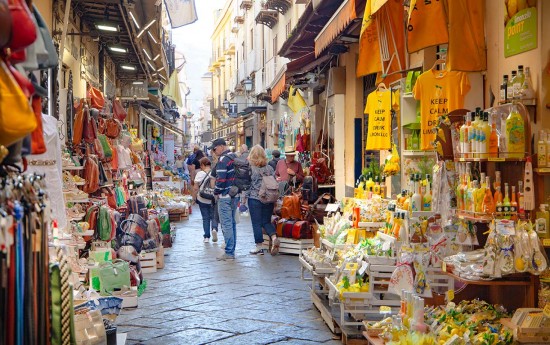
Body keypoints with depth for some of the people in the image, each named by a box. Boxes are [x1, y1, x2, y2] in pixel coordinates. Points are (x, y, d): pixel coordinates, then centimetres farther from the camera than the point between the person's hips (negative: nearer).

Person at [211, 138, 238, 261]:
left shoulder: (223, 160, -16)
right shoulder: (234, 157, 13)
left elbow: (221, 179, -20)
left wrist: (216, 192, -7)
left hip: (225, 196, -9)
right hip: (234, 195, 9)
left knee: (226, 224, -7)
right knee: (232, 223, 15)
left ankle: (229, 253, -6)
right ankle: (232, 249, 21)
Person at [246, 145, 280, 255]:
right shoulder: (270, 168, 4)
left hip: (254, 199, -4)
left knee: (256, 223, 4)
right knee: (267, 221, 14)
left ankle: (259, 246, 7)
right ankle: (274, 237, -10)